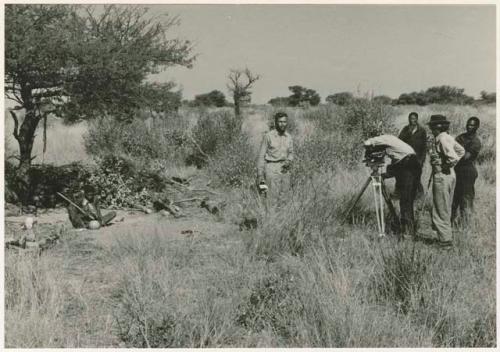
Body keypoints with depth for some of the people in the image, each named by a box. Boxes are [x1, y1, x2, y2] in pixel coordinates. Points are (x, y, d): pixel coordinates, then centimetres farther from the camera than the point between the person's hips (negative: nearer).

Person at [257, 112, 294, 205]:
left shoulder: (289, 137, 6)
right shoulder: (268, 136, -8)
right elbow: (261, 156, -4)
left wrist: (289, 161, -4)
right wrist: (260, 175, -8)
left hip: (284, 169, 5)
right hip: (272, 169, -5)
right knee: (272, 199, -7)